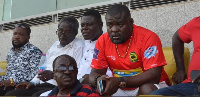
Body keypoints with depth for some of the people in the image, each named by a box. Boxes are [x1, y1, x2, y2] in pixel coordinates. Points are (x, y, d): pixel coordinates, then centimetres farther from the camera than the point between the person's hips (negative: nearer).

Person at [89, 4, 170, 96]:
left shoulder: (148, 37, -18)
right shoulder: (102, 41, -3)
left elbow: (154, 75, -23)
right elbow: (95, 73, 0)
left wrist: (121, 81, -32)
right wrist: (98, 80, -26)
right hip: (121, 89, 3)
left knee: (147, 89, -35)